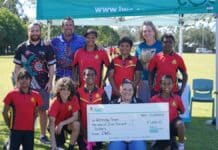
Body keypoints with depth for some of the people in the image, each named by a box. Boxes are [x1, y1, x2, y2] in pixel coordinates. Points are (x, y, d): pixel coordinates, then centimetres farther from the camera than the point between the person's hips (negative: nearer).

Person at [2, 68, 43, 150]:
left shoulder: (36, 95, 2)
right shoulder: (12, 94, -4)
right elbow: (5, 112, 3)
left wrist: (31, 123, 9)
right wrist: (10, 125, 4)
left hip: (30, 130, 2)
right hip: (16, 130, -2)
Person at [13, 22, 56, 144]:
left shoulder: (47, 48, 4)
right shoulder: (22, 47, 6)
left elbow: (51, 66, 4)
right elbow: (17, 66, 8)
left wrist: (50, 82, -5)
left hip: (43, 85, 0)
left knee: (42, 110, 5)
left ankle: (43, 135, 17)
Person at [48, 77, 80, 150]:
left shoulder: (74, 99, -19)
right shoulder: (55, 102, -25)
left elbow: (75, 117, -19)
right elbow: (52, 122, -31)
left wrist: (62, 123, -31)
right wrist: (53, 141, -40)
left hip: (68, 123, 2)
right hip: (56, 124, -2)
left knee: (76, 124, -32)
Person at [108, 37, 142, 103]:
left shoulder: (135, 61, 4)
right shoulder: (114, 61, 7)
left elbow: (137, 77, 2)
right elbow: (110, 77, 3)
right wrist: (116, 90, -9)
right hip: (116, 93, 1)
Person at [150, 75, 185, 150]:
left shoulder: (177, 98, -6)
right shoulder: (154, 99, -8)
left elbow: (182, 111, 8)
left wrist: (173, 113, -3)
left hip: (172, 124, 0)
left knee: (180, 123, -35)